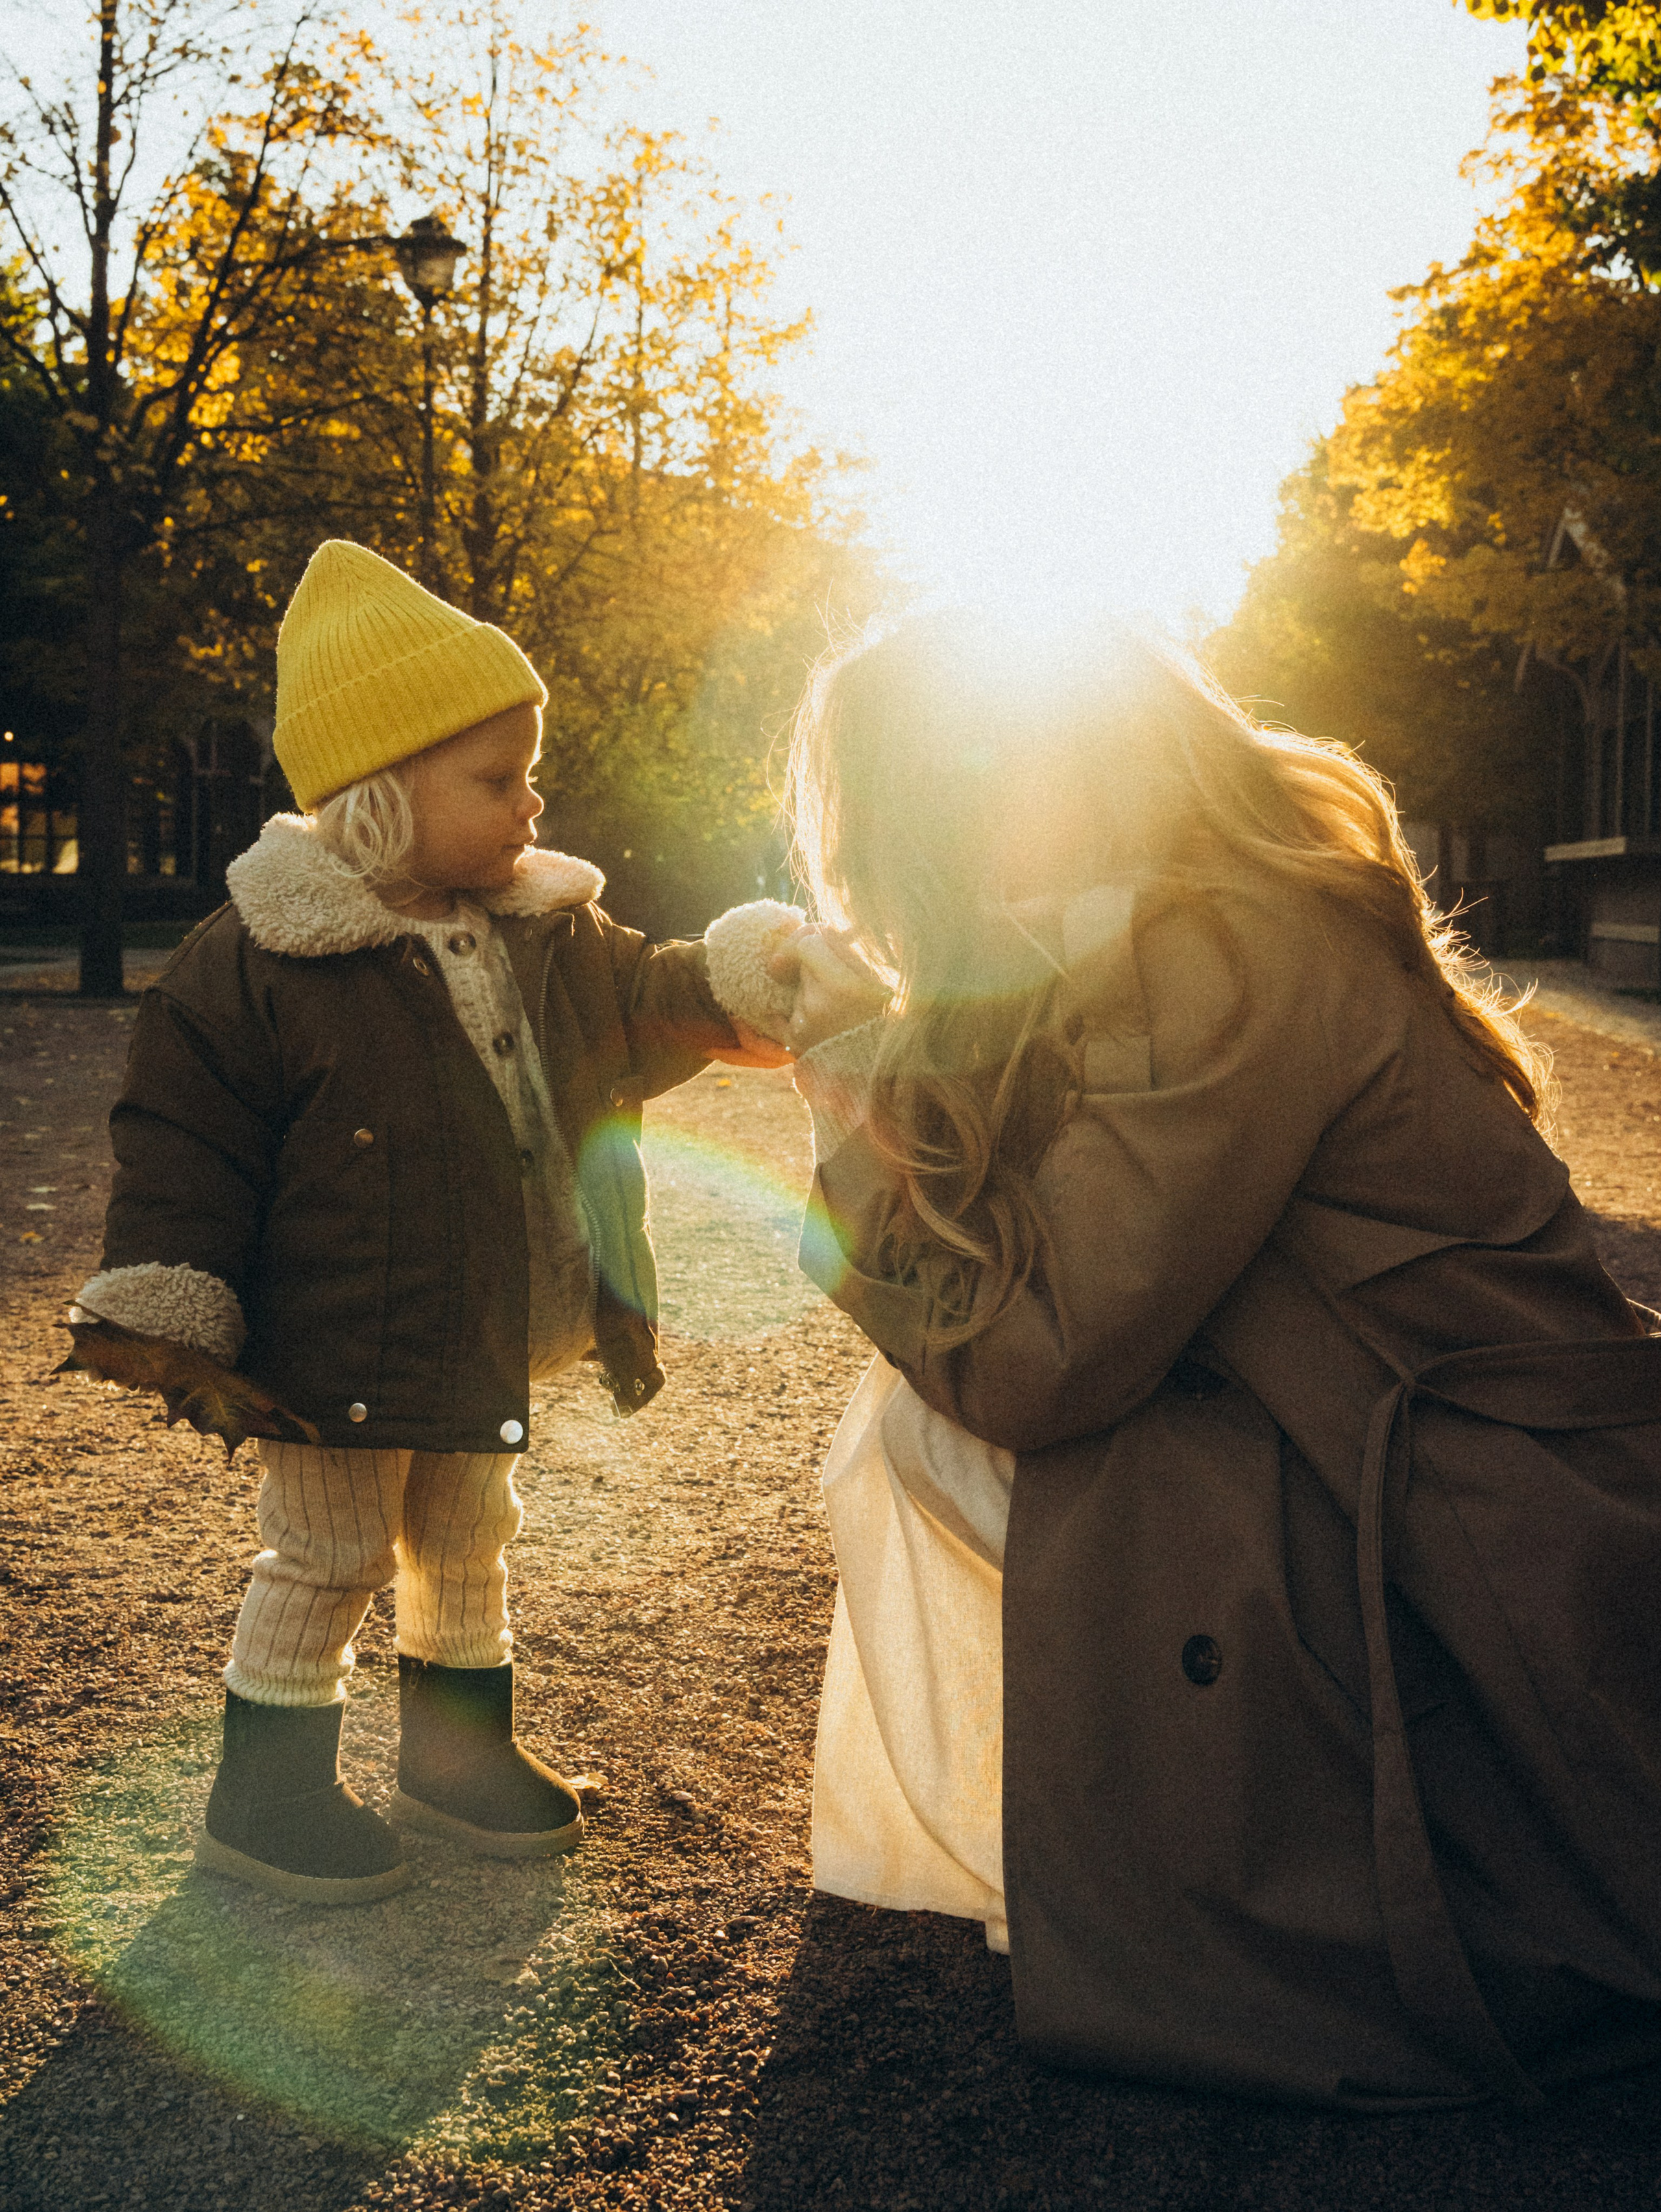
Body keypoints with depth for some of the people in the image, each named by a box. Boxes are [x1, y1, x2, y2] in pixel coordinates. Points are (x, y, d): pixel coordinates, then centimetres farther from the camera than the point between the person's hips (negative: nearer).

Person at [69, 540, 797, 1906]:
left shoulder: (548, 937, 0)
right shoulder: (259, 966, -19)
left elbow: (643, 1005, 14)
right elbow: (184, 1146, -15)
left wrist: (740, 988, -4)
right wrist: (166, 1312, -15)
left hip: (486, 1333, 7)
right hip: (338, 1345, -7)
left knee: (469, 1539, 21)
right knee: (326, 1554, 6)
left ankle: (460, 1753, 41)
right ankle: (266, 1791, 25)